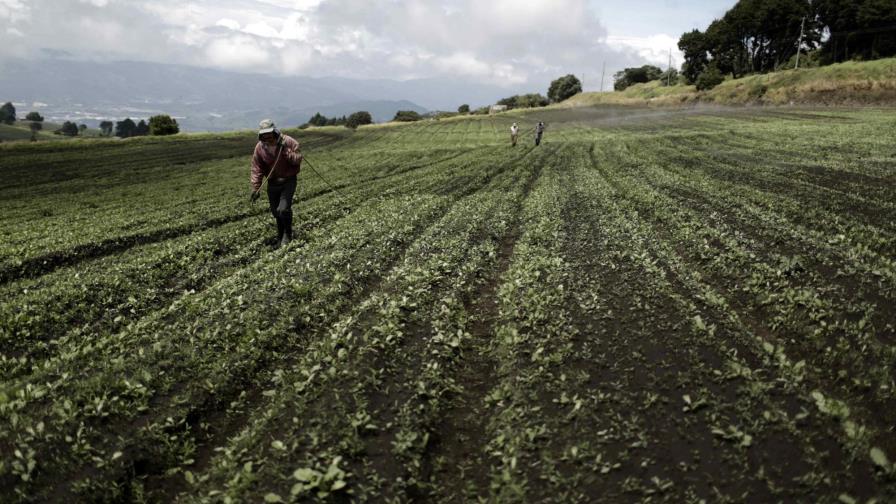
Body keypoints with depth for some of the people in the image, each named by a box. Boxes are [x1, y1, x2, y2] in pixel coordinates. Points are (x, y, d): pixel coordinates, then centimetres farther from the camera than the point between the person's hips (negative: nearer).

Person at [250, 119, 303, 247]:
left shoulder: (288, 142, -14)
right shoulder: (259, 147, -7)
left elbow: (298, 159, -15)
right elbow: (257, 169, -6)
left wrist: (286, 151, -29)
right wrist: (255, 188, -11)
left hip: (288, 180, -3)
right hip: (273, 183, 4)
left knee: (283, 209, -17)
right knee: (275, 212, 11)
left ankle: (288, 234, 7)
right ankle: (280, 236, 35)